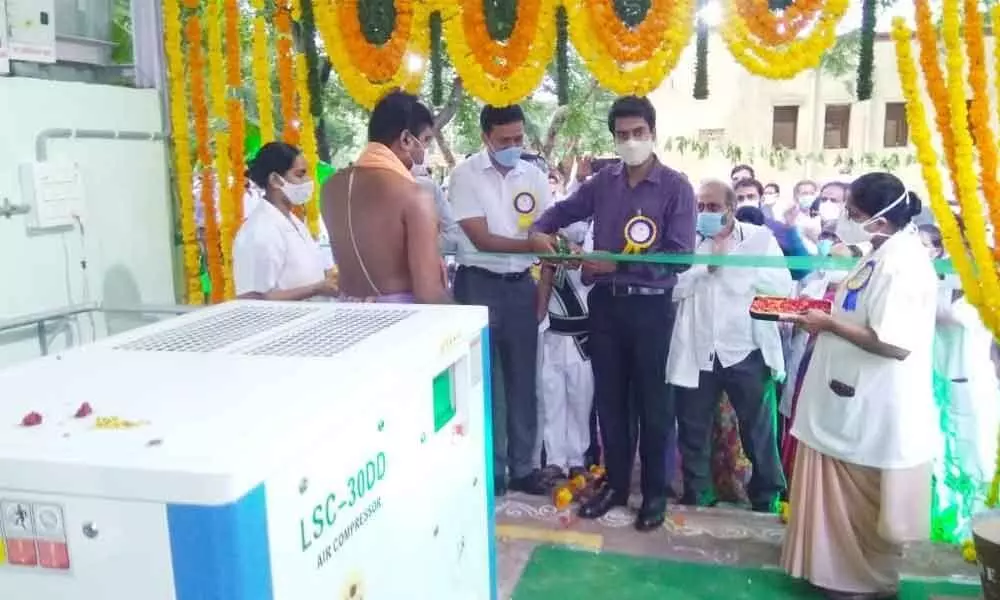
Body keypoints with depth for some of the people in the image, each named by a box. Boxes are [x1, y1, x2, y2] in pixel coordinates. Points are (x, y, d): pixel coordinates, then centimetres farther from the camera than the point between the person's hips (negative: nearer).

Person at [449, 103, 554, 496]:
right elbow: (481, 239, -16)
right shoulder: (465, 175, -8)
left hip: (521, 285, 4)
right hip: (479, 285, -4)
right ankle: (488, 469, 18)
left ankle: (522, 467, 23)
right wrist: (533, 245, -26)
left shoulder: (534, 175, 4)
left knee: (523, 380, 10)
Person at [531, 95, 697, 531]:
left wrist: (618, 263, -21)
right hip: (606, 301, 4)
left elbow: (680, 255, -15)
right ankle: (615, 482, 28)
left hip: (651, 305, -4)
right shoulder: (603, 182, 6)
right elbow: (564, 210, 18)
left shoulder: (676, 188, -7)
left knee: (652, 401, 7)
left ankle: (655, 491, 22)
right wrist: (540, 231, -5)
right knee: (609, 397, 12)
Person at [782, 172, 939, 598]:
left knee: (866, 506, 8)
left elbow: (895, 342, -29)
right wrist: (826, 311, 6)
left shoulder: (903, 264, -23)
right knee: (844, 497, 20)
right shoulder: (885, 255, 8)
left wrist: (829, 325, -20)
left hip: (876, 411, -10)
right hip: (853, 402, 10)